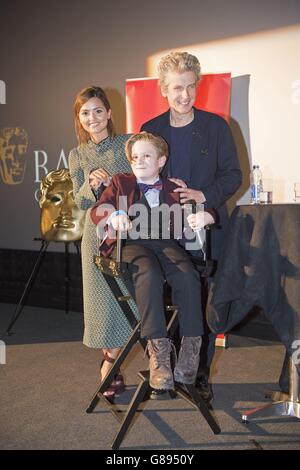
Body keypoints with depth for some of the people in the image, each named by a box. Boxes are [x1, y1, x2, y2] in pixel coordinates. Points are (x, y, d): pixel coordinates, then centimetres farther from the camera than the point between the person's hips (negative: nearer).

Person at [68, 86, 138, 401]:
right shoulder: (77, 155, 8)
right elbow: (80, 202, 5)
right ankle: (113, 371, 20)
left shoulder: (129, 144, 0)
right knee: (103, 301, 4)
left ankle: (110, 364, 18)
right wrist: (92, 185, -15)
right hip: (98, 235, 2)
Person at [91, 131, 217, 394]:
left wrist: (204, 216, -12)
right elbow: (97, 211, 7)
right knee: (149, 275, -36)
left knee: (187, 275, -31)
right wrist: (113, 216, -17)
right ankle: (158, 350, -36)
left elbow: (206, 212, 15)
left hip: (166, 244, 2)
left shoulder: (175, 189, 22)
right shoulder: (121, 183, 21)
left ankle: (191, 348, -26)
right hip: (132, 244, -1)